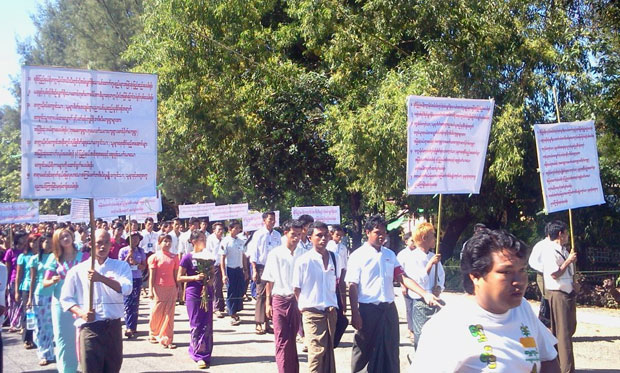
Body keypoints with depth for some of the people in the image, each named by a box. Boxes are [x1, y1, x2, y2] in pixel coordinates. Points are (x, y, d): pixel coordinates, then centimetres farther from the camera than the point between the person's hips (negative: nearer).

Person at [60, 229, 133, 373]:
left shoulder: (121, 266, 6)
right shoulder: (78, 270, 4)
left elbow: (126, 289, -12)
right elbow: (66, 299, 7)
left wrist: (102, 278, -26)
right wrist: (81, 313, -12)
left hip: (113, 327, 2)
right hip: (89, 327, -2)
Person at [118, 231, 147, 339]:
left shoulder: (141, 251, 7)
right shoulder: (123, 251, 0)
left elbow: (144, 266, 8)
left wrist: (135, 263, -12)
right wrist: (129, 256, -11)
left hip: (137, 280, 2)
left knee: (135, 305, 1)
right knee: (127, 304, -7)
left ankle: (131, 328, 6)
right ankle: (129, 328, -7)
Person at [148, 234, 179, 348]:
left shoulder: (174, 257, 8)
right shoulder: (155, 257, -1)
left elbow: (176, 274, 10)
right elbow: (152, 274, -2)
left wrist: (177, 288, 8)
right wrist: (151, 290, -6)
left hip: (171, 288, 3)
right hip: (159, 288, -3)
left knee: (169, 315, 0)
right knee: (156, 313, 4)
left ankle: (166, 340, 3)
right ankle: (154, 335, 26)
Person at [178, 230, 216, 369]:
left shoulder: (208, 256, 8)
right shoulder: (188, 257, -6)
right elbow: (179, 278, -5)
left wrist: (210, 281, -4)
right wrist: (195, 277, -18)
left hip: (207, 293, 4)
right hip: (193, 294, -4)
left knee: (207, 325, 5)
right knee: (196, 325, -1)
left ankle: (206, 352, 18)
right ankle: (199, 356, 2)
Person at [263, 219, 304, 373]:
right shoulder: (275, 254, -3)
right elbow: (269, 280, 2)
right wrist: (268, 303, 0)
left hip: (296, 301, 2)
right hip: (280, 300, -2)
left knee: (292, 341, 12)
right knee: (282, 341, -1)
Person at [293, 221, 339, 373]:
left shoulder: (333, 258, 5)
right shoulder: (303, 261, -8)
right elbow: (297, 289, -1)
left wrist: (338, 305, 11)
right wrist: (304, 306, -2)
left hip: (331, 311, 5)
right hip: (313, 313, -5)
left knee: (329, 351, 13)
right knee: (317, 351, -9)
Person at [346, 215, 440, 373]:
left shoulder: (390, 255, 10)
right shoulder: (358, 256, -6)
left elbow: (402, 277, 4)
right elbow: (352, 287, -8)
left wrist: (425, 294, -8)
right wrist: (355, 314, -14)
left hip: (389, 309, 5)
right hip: (368, 310, -5)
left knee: (391, 350, 11)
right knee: (364, 350, 4)